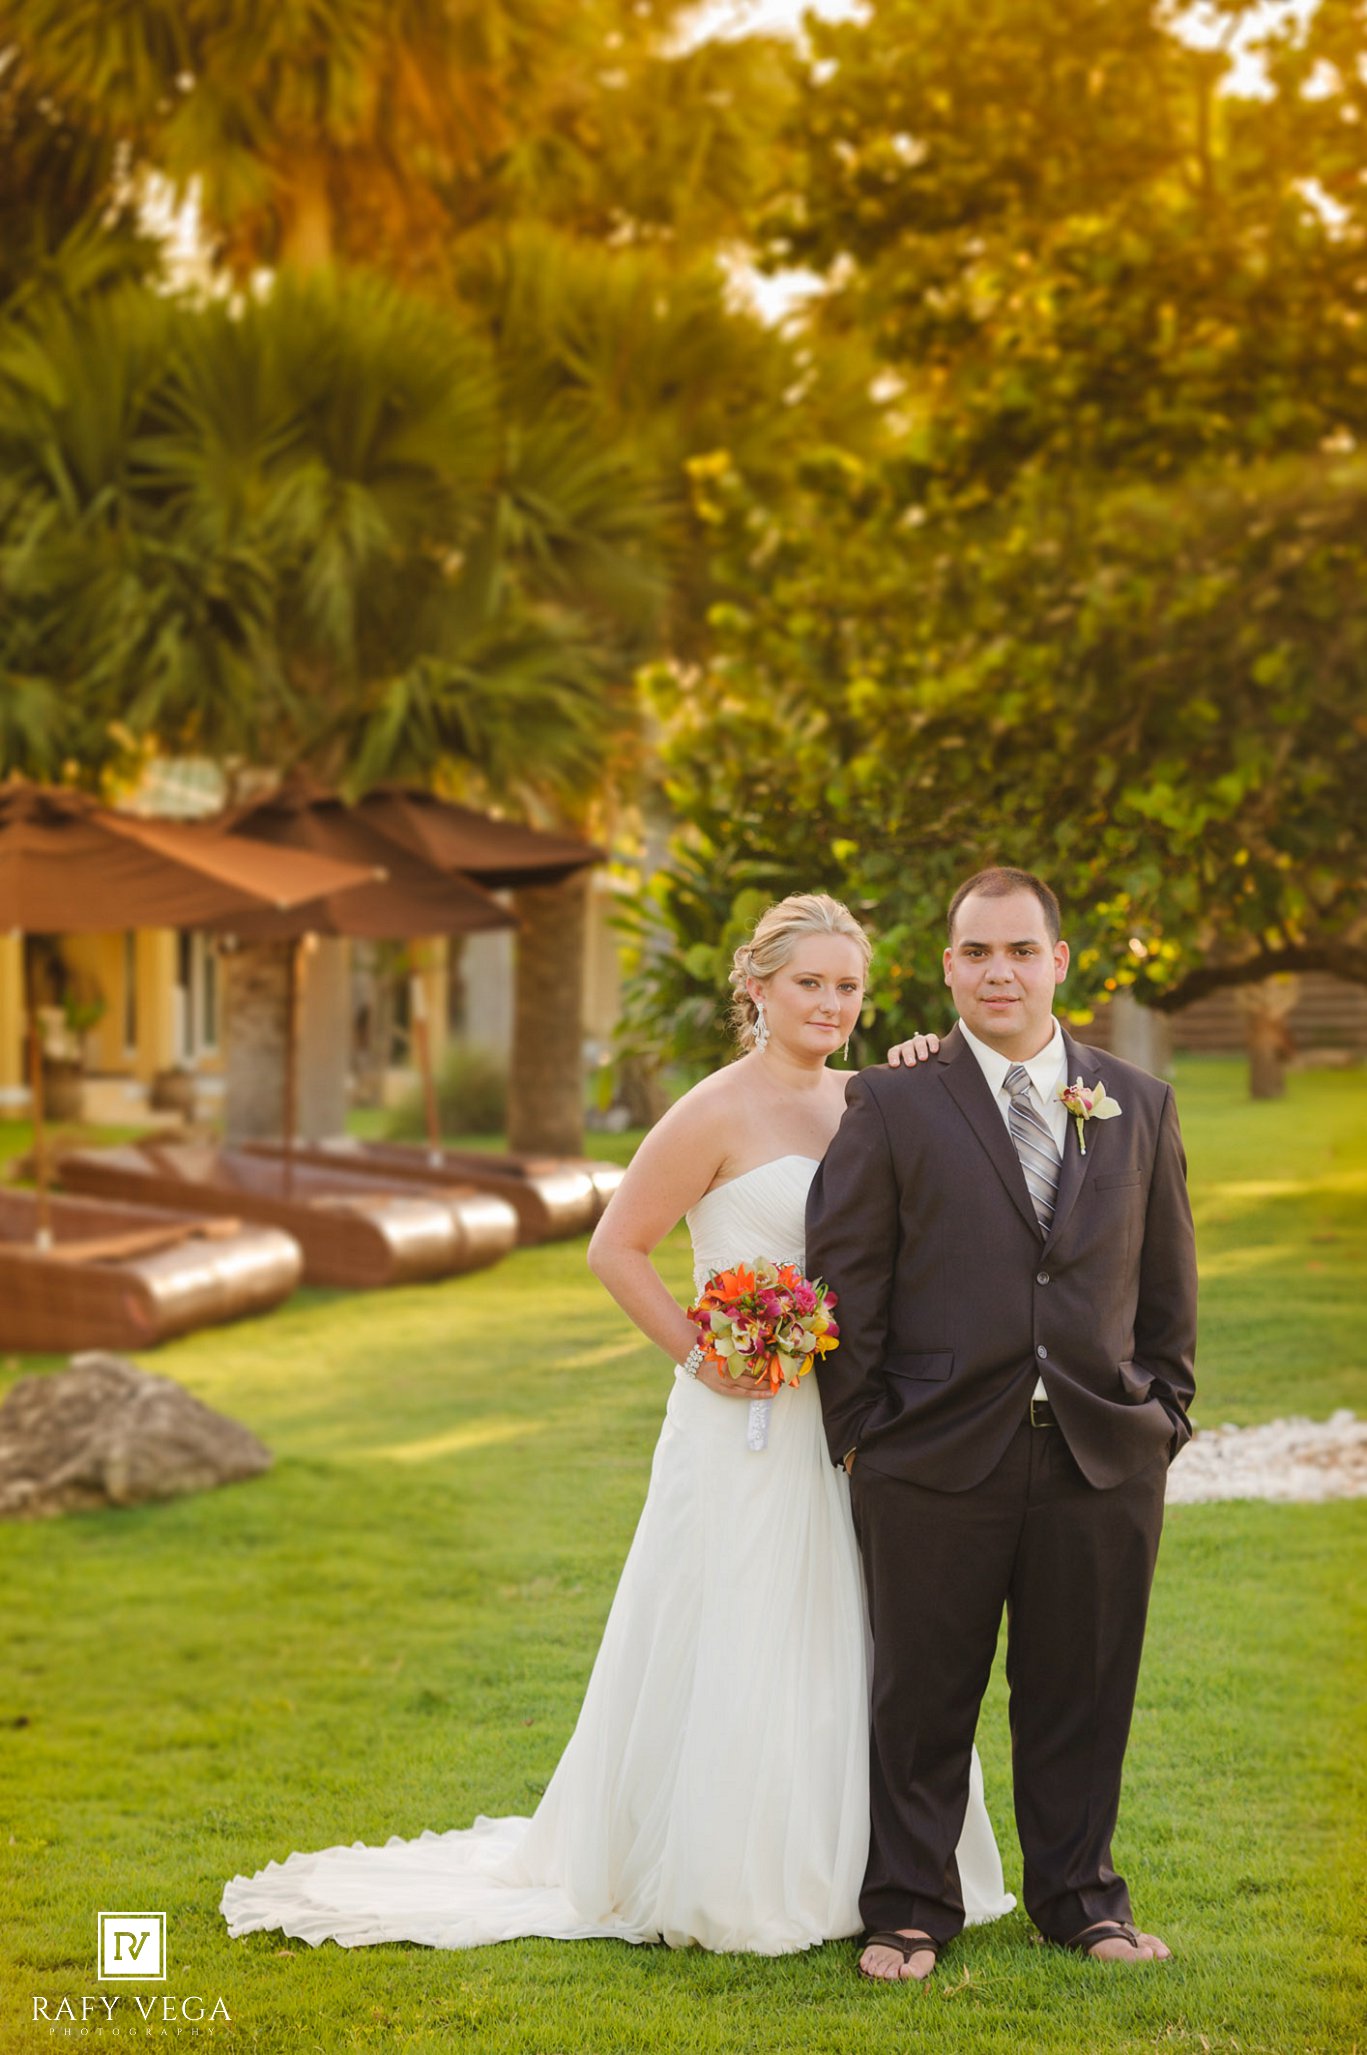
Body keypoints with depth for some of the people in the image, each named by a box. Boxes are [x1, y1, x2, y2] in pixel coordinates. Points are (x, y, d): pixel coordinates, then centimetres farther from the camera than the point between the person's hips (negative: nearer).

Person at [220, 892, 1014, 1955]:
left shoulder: (860, 1102, 9)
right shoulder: (721, 1112, -11)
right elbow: (616, 1247, -10)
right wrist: (697, 1356, -15)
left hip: (842, 1423, 7)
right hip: (746, 1425, -7)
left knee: (838, 1648, 13)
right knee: (732, 1647, 1)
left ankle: (828, 1868, 27)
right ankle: (710, 1880, 13)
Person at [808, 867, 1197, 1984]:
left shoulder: (1141, 1105, 9)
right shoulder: (892, 1104, 0)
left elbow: (1170, 1284, 13)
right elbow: (844, 1278, 0)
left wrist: (1163, 1419, 7)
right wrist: (859, 1431, -4)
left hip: (1103, 1459, 2)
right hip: (936, 1463, -2)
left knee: (1081, 1694, 11)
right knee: (923, 1700, 6)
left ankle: (1080, 1895, 26)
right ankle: (911, 1909, 19)